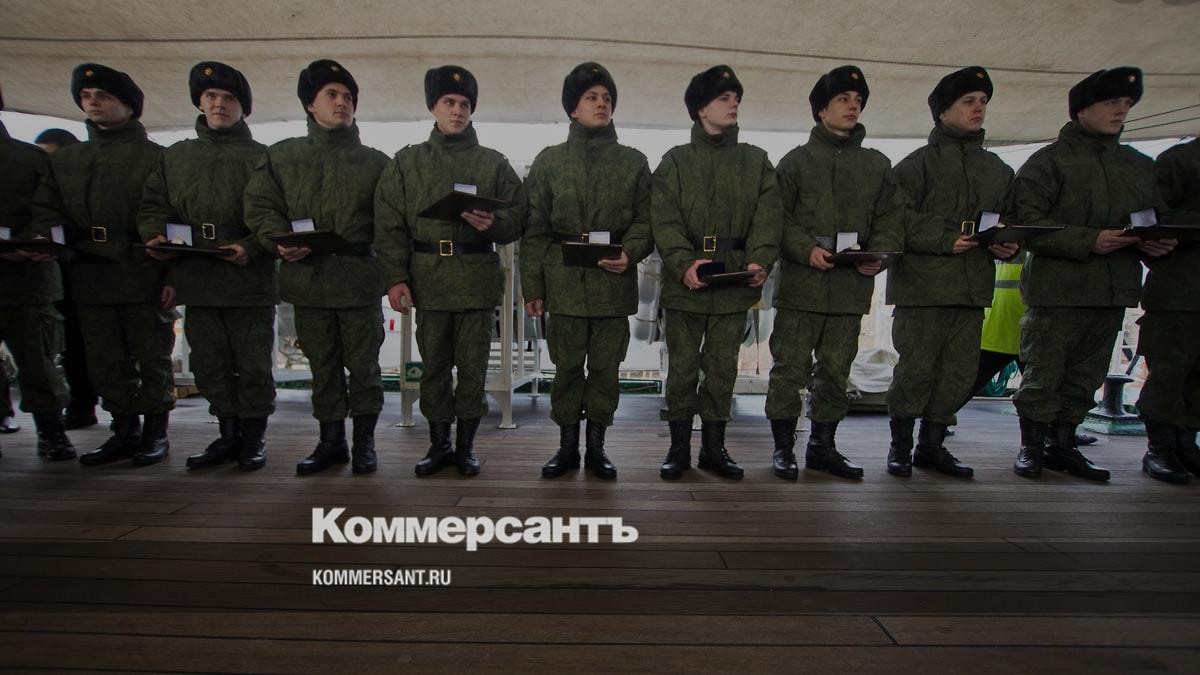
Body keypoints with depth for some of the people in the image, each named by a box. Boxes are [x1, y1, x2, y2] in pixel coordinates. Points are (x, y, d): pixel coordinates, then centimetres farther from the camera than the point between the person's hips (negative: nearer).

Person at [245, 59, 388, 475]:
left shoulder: (375, 162, 8)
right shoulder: (282, 156, 13)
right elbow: (259, 206, 8)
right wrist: (281, 241, -12)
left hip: (360, 280, -2)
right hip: (307, 280, 2)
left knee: (363, 364, 3)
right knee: (323, 366, 10)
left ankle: (364, 442, 16)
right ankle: (331, 441, 23)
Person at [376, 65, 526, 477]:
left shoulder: (493, 163, 10)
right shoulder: (407, 162, 11)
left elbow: (517, 219, 8)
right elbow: (391, 223, 5)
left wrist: (492, 223, -14)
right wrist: (396, 277, -4)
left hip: (478, 281, -1)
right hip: (429, 280, 1)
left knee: (473, 366, 4)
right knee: (434, 366, 7)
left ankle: (466, 445, 19)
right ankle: (439, 445, 22)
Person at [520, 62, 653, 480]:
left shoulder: (634, 161, 12)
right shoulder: (549, 160, 10)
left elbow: (645, 221, 9)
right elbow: (534, 229, 6)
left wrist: (630, 253, -12)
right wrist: (532, 286, 0)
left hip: (614, 283, 1)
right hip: (565, 282, 0)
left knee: (605, 367, 5)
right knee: (567, 367, 4)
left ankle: (596, 445, 20)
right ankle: (567, 446, 20)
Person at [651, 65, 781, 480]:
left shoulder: (756, 161, 15)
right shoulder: (675, 161, 7)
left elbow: (767, 217, 3)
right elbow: (664, 220, -5)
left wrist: (759, 261, -14)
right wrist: (683, 263, -20)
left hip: (735, 283, 2)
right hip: (685, 284, -2)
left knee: (723, 367, 8)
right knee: (683, 367, 3)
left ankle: (714, 447, 21)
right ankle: (679, 448, 16)